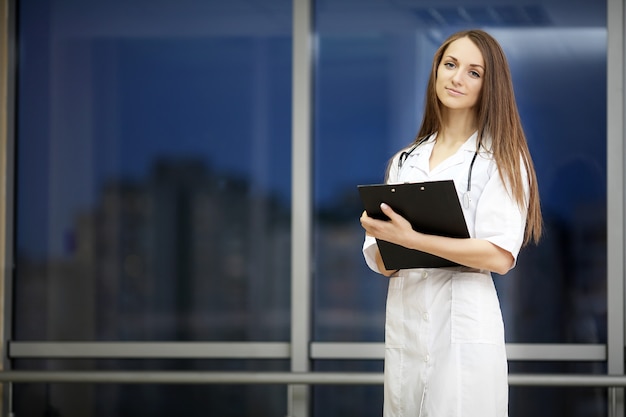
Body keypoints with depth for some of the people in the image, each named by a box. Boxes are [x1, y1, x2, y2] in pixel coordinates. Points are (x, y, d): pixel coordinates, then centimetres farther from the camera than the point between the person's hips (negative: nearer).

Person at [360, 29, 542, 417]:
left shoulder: (501, 158, 0)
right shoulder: (405, 161, 16)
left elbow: (500, 255, -12)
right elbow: (378, 255, 13)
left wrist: (410, 239, -18)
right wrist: (386, 257, -11)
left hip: (463, 323, -5)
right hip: (403, 322, 5)